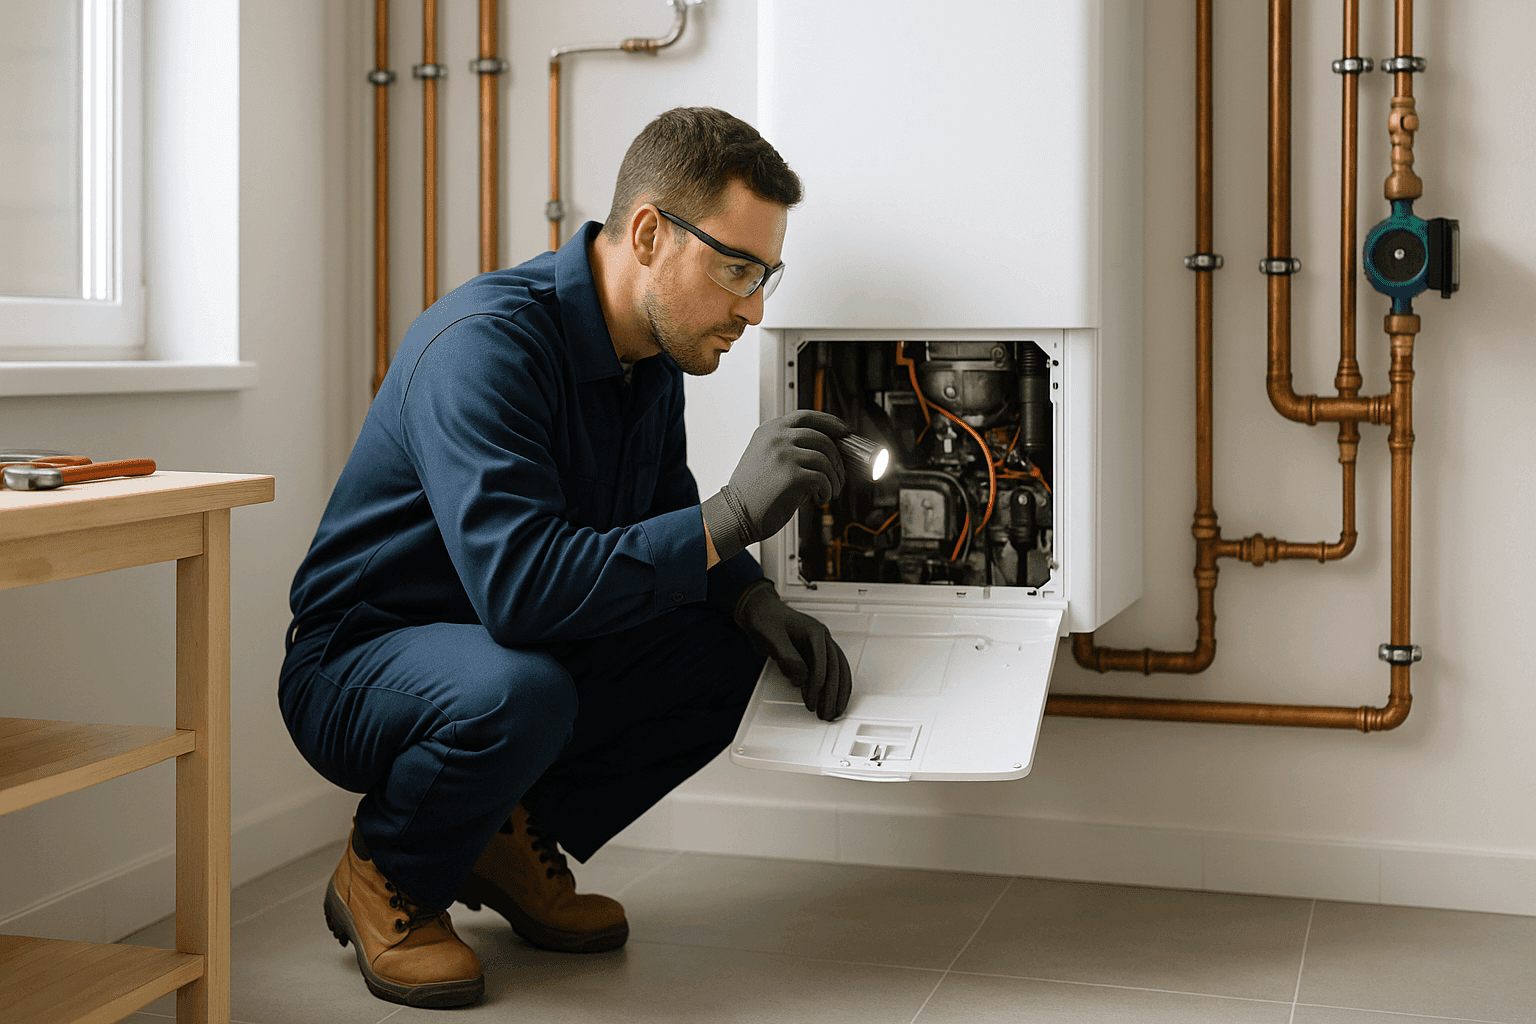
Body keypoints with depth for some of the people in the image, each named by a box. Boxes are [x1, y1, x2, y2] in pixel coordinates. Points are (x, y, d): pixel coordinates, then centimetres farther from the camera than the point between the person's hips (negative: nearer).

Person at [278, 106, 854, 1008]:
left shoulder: (653, 355, -1)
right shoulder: (485, 343, -28)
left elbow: (664, 524, 13)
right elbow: (520, 584, -38)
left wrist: (753, 602, -8)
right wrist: (730, 516, -39)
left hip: (522, 657, 8)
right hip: (357, 665, -7)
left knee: (722, 648, -9)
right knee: (517, 689, -38)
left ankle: (516, 839, 7)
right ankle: (386, 880, -6)